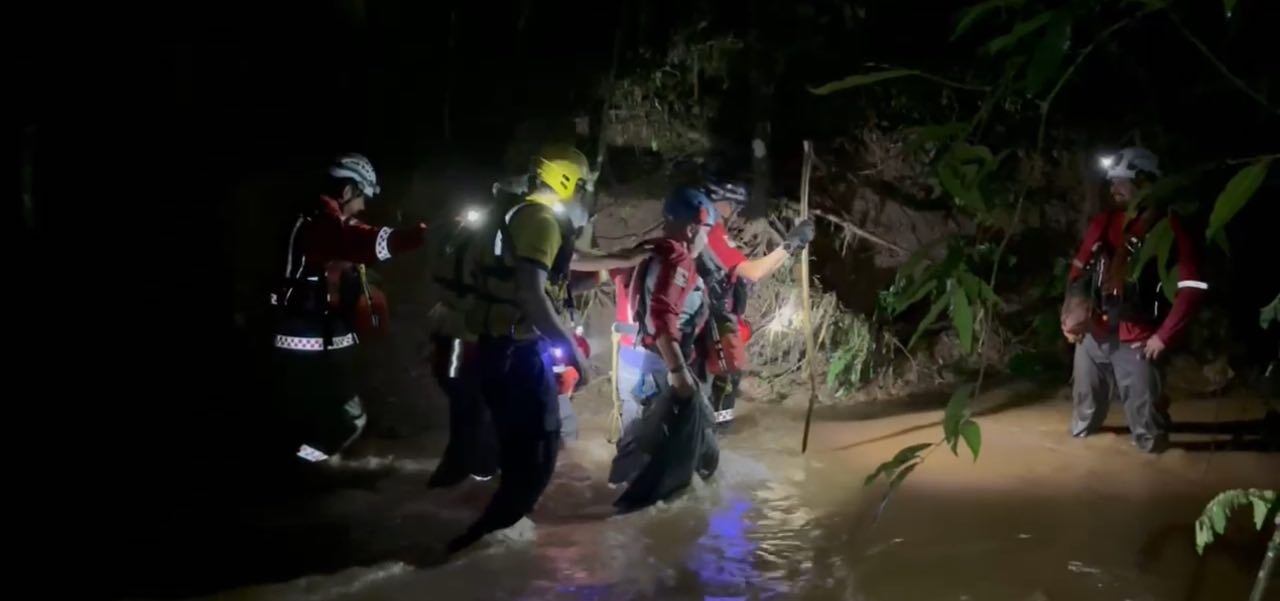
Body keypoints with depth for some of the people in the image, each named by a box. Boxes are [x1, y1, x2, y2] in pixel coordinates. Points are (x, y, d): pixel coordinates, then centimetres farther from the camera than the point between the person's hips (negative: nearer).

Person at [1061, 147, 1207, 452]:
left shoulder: (1168, 227, -8)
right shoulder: (1104, 222, 8)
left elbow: (1192, 287, -13)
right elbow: (1078, 269, 15)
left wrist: (1164, 336, -15)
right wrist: (1069, 315, 6)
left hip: (1135, 337, -5)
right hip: (1093, 330, 5)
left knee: (1143, 410, -1)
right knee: (1086, 398, 20)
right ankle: (1080, 434, 40)